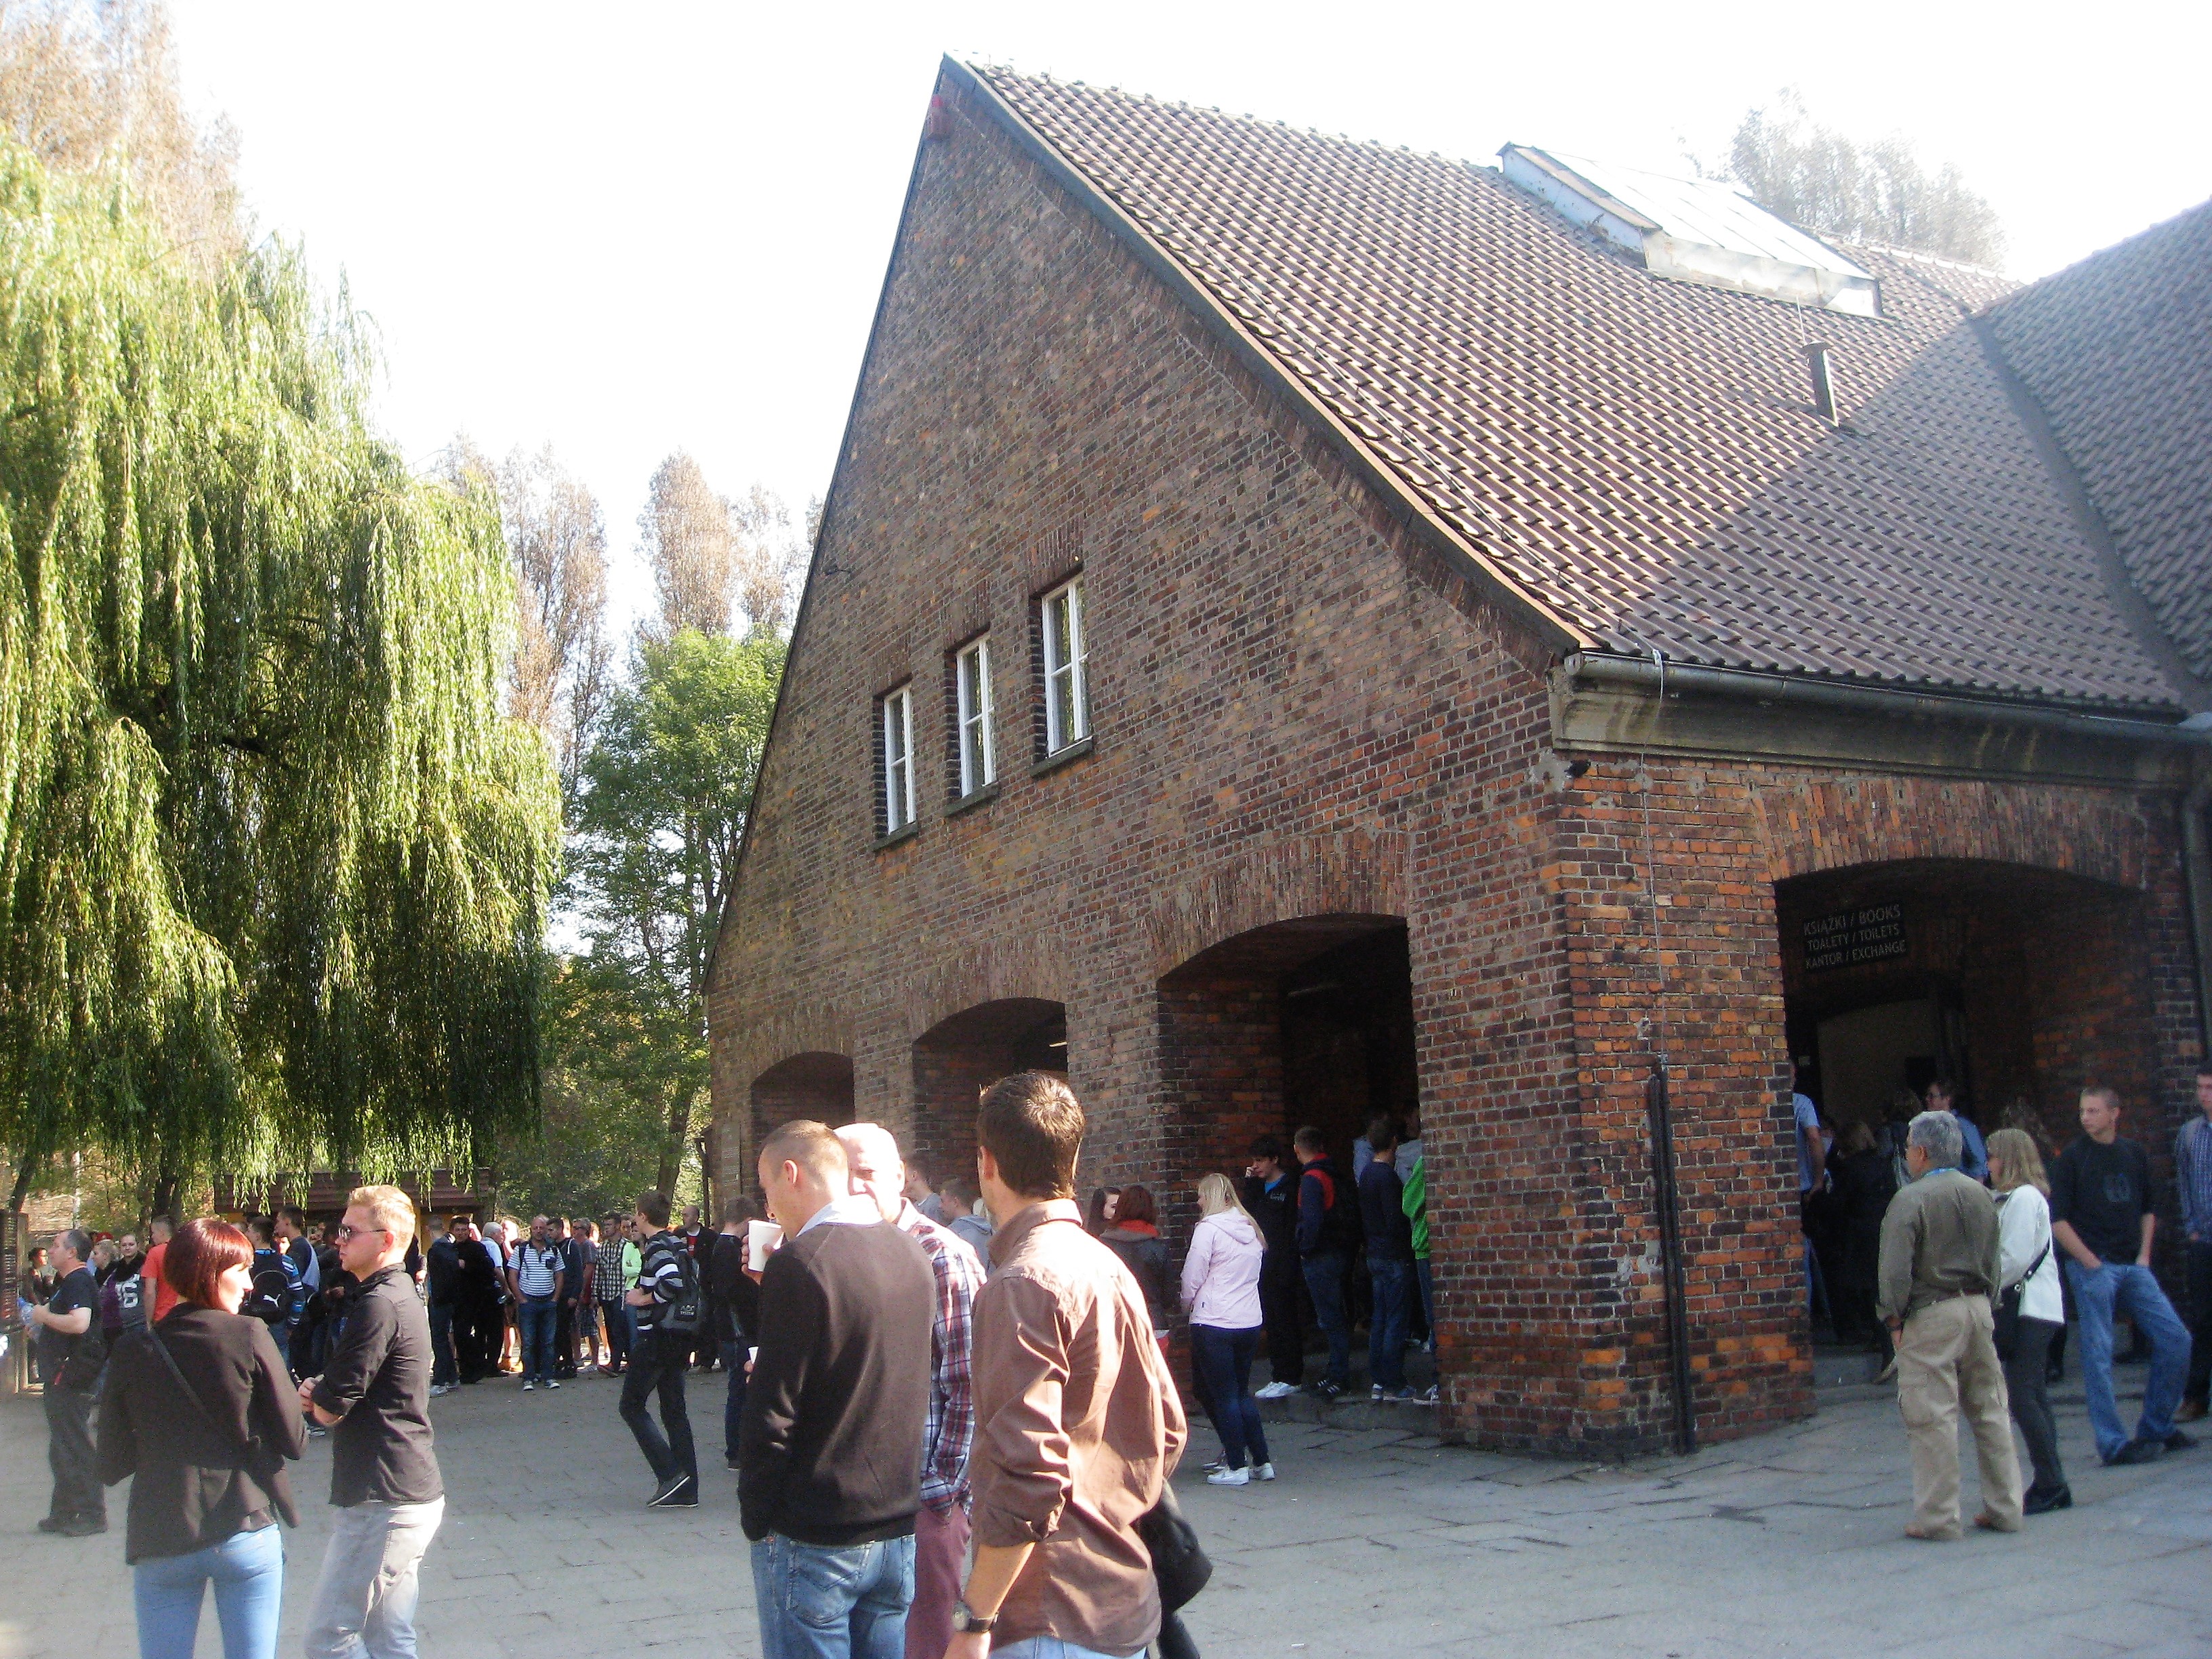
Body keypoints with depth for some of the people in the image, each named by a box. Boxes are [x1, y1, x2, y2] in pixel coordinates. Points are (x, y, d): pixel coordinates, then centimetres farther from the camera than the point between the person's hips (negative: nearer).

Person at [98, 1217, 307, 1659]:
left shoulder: (131, 1356, 0)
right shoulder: (250, 1337, -8)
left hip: (160, 1543, 2)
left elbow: (111, 1468, 5)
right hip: (247, 1534, -2)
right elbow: (293, 1442, -6)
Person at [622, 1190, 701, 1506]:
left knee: (632, 1405, -1)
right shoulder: (678, 1244, 15)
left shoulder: (657, 1247, -13)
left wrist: (643, 1299, -14)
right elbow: (691, 1284, 18)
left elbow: (672, 1283, -28)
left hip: (658, 1335, -9)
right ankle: (685, 1490, 7)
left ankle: (669, 1473, -11)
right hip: (681, 1335, 9)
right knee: (674, 1409, 9)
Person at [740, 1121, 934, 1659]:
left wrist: (756, 1519, -5)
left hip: (813, 1537, -6)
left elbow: (771, 1415, -17)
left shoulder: (800, 1263, -16)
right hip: (900, 1528, 7)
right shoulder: (911, 1252, 5)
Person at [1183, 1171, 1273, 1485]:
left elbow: (1193, 1276, -10)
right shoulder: (1250, 1229, 10)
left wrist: (1189, 1302, 11)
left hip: (1214, 1323, -7)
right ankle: (1261, 1462, 17)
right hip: (1250, 1322, 7)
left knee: (1223, 1396, 2)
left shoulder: (1208, 1228, -11)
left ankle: (1236, 1466, 4)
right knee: (1242, 1392, 17)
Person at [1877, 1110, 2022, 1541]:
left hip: (1931, 1315, -7)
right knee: (1990, 1409, 13)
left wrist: (1895, 1319, -4)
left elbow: (1895, 1269, -16)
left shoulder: (1910, 1200, -13)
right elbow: (1993, 1260, 14)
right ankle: (2004, 1509, 19)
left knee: (1932, 1418, -2)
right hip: (1978, 1308, 7)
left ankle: (1937, 1517, 2)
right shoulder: (1981, 1194, 8)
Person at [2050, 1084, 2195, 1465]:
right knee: (2098, 1355, -4)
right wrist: (2090, 1262, -10)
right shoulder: (2073, 1158, -4)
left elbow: (2147, 1209, 20)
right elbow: (2057, 1220, -7)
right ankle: (2113, 1444, 4)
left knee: (2176, 1339, 2)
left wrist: (2144, 1255, 8)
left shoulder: (2134, 1154, 10)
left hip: (2133, 1266, 5)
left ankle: (2156, 1428, 16)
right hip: (2092, 1266, -5)